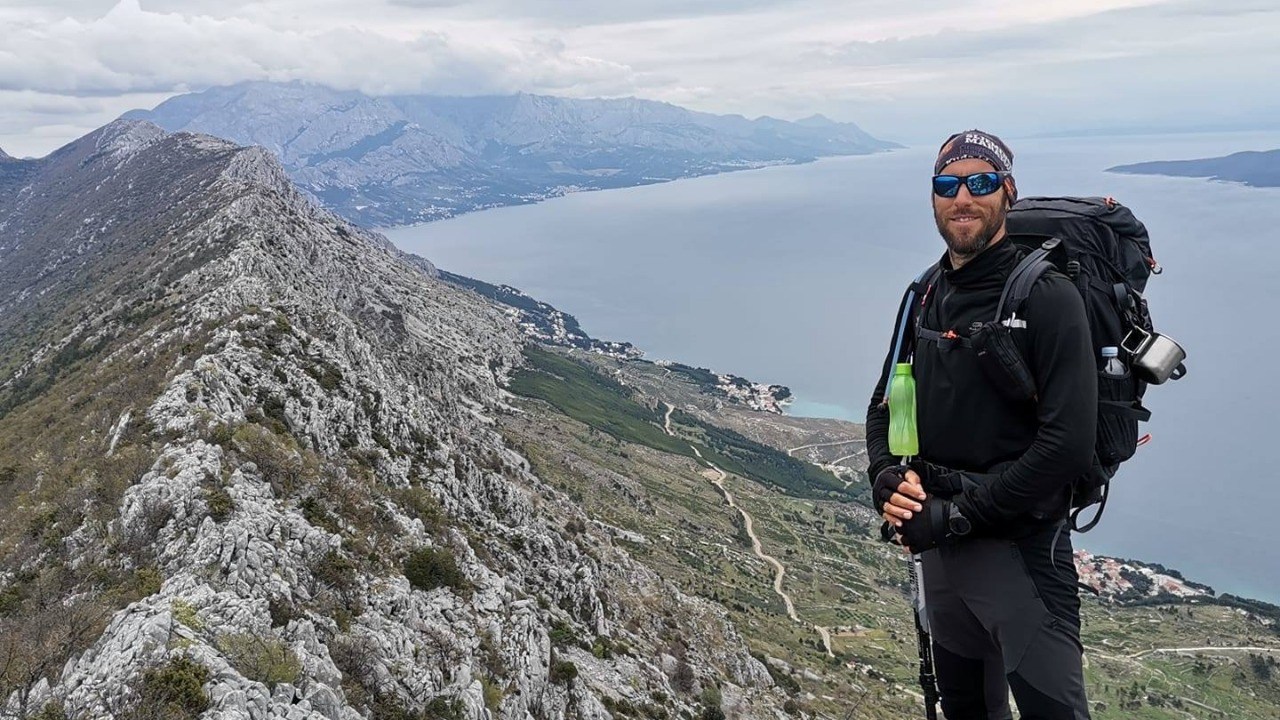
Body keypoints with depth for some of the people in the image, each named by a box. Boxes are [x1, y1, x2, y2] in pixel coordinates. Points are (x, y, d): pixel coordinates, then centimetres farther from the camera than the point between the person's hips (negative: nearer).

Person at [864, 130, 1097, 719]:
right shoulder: (925, 296, 7)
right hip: (938, 545, 7)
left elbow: (1068, 445, -21)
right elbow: (884, 406, 13)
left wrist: (956, 514, -20)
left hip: (1021, 550, -6)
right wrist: (887, 480, -8)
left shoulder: (1046, 297, -14)